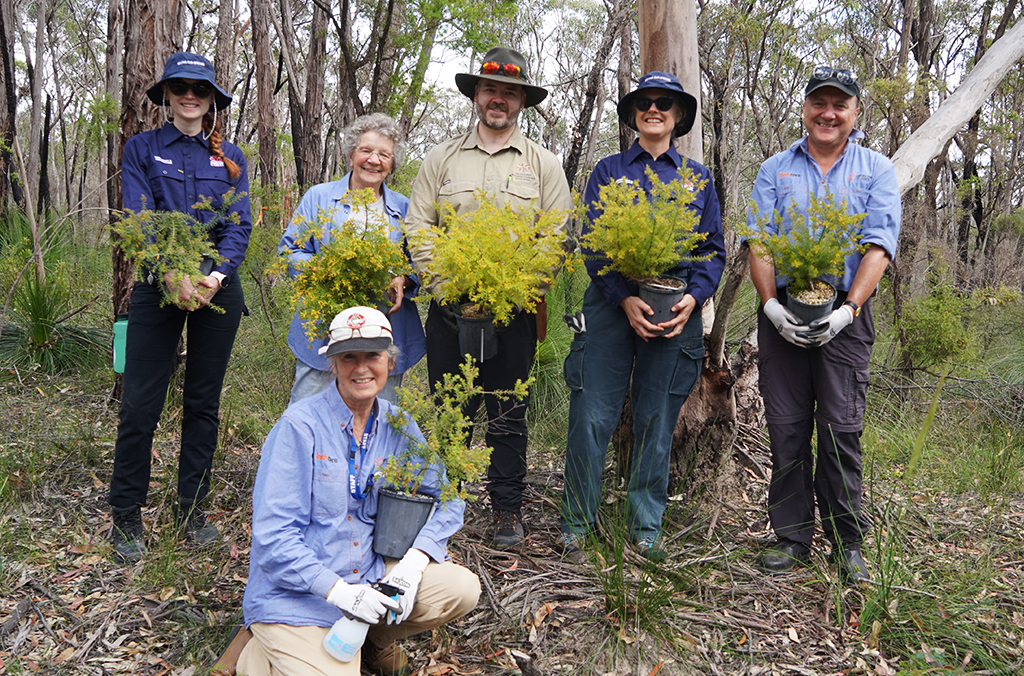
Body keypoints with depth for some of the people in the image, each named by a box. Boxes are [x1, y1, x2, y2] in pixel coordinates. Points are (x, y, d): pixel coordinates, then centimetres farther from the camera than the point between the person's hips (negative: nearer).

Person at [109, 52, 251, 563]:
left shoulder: (230, 157, 11)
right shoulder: (142, 149, 6)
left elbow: (239, 225, 2)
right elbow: (139, 220, -6)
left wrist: (216, 276, -16)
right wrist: (173, 274, -22)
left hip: (218, 291, 2)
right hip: (159, 288, -2)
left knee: (203, 402, 8)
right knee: (140, 403, -3)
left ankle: (192, 507, 20)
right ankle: (126, 516, 12)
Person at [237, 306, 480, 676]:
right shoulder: (300, 426, -14)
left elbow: (447, 497, 4)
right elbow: (273, 534, -16)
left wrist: (413, 562, -13)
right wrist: (337, 590, -24)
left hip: (369, 575, 5)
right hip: (295, 593, -5)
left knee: (463, 587, -12)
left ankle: (374, 637, 14)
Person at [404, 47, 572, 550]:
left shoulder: (543, 164, 8)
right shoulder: (442, 158, 11)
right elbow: (417, 226, 5)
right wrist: (447, 284, -9)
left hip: (514, 312, -1)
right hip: (450, 308, 1)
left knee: (508, 414, 6)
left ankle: (508, 511, 19)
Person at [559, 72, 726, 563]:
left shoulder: (698, 178, 16)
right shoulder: (608, 171, 11)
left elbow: (714, 249, 11)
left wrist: (694, 297, -8)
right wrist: (626, 299, -13)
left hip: (677, 307, 1)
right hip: (612, 301, -1)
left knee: (657, 422, 5)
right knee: (592, 416, -5)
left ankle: (646, 530, 18)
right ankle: (576, 524, 11)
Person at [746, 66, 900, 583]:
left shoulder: (877, 171, 8)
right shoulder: (774, 171, 12)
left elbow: (879, 247, -3)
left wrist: (848, 308, -16)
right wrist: (771, 304, -12)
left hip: (845, 314, -1)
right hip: (782, 313, 2)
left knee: (841, 429, -2)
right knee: (786, 428, 3)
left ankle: (846, 541, 12)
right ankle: (792, 536, 15)